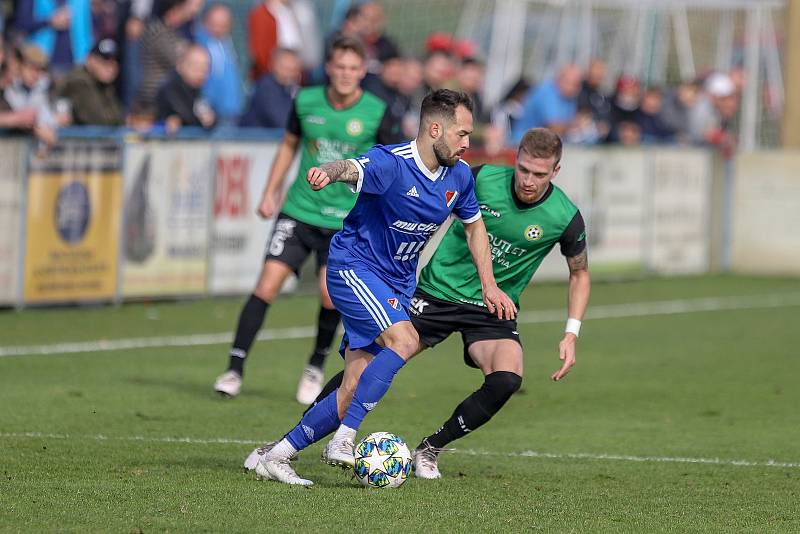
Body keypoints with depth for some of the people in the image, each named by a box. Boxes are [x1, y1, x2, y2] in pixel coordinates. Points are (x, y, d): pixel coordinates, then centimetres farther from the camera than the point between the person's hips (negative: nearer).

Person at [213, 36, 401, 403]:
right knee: (268, 283, -10)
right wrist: (270, 192, 12)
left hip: (345, 219, -2)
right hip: (299, 211, 2)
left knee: (331, 293, -14)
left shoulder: (375, 113, -6)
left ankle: (315, 368, 12)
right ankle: (235, 369, -5)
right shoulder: (306, 102, 0)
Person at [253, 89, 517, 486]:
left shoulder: (458, 175, 2)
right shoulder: (392, 163, -21)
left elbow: (474, 226, 19)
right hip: (354, 266, -7)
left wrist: (489, 286, 14)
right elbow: (352, 169, -42)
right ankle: (342, 441, -26)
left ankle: (275, 457, 7)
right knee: (404, 340, -30)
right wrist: (328, 172, -66)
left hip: (398, 284, 7)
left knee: (356, 390, -1)